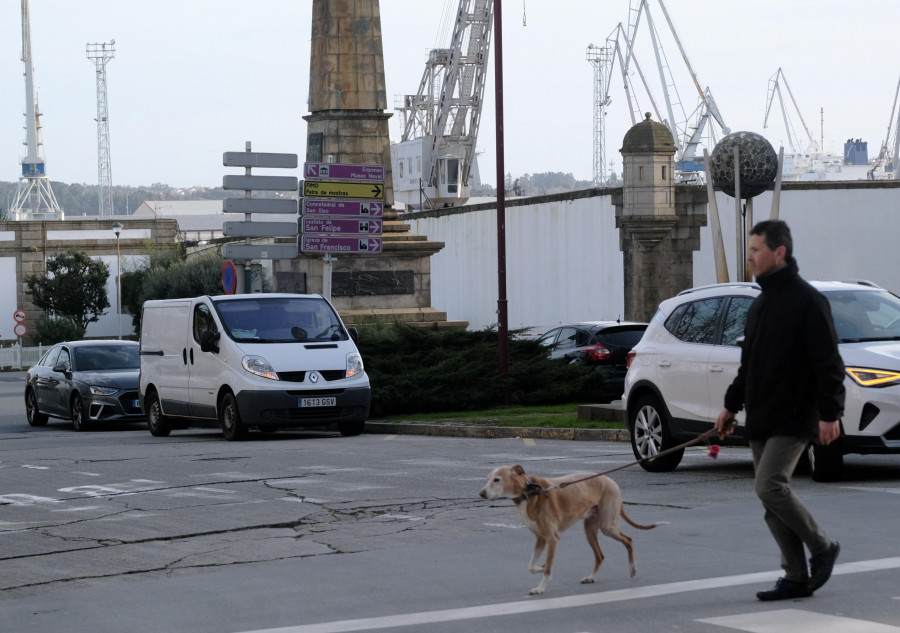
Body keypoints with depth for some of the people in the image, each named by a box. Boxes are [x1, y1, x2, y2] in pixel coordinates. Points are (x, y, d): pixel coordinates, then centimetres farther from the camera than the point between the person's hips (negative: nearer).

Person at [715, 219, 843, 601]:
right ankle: (797, 577, 10)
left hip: (794, 418, -9)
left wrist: (830, 414, -19)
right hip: (761, 420, 9)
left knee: (771, 487, -19)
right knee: (771, 498, 5)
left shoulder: (806, 300, -10)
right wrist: (732, 405, 24)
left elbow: (828, 363, -14)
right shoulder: (761, 304, 17)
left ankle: (822, 548, 1)